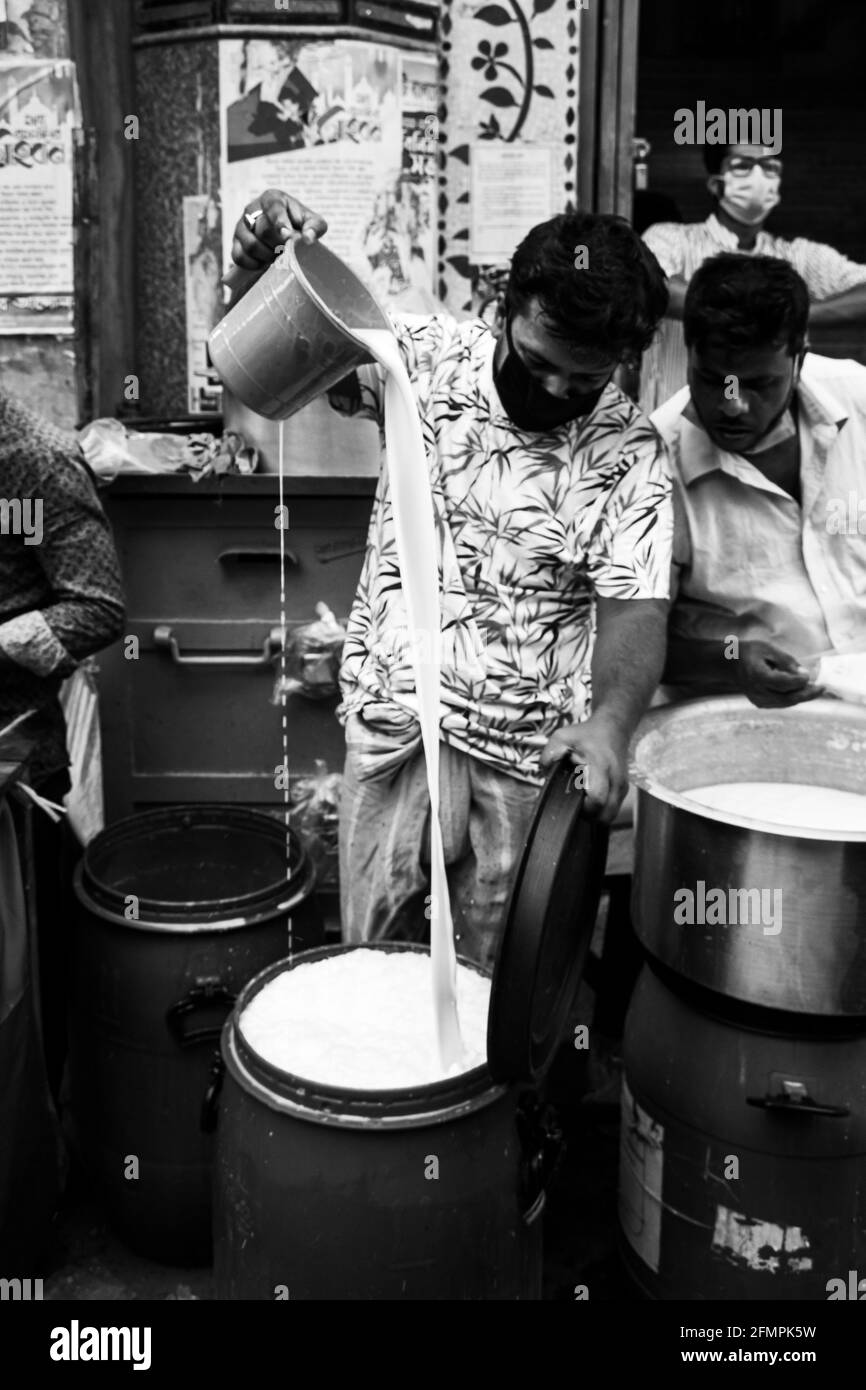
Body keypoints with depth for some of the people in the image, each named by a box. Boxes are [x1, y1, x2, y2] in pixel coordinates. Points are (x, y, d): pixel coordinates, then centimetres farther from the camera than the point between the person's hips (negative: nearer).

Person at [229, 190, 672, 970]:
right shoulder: (426, 354, -4)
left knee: (502, 972, 11)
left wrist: (611, 720, -34)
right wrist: (270, 264, -22)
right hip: (395, 712, 2)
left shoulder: (630, 455, -8)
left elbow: (635, 606, -15)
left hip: (528, 745, -1)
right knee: (371, 949, 12)